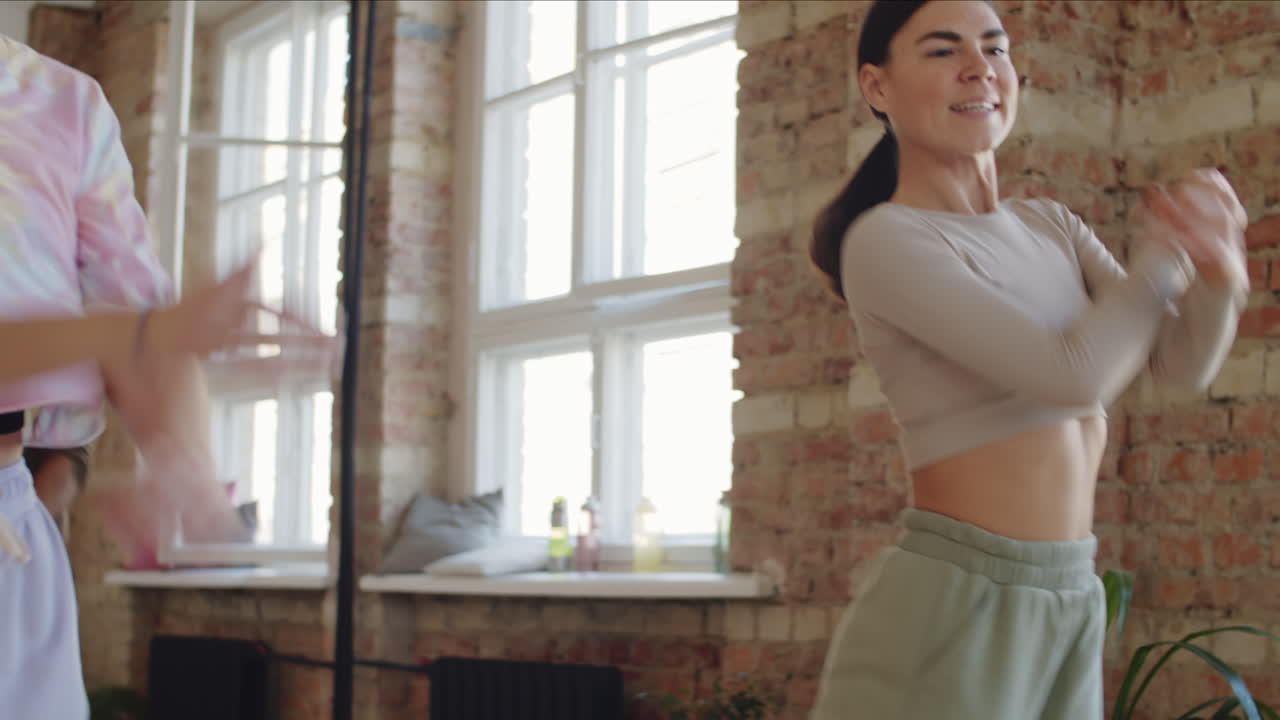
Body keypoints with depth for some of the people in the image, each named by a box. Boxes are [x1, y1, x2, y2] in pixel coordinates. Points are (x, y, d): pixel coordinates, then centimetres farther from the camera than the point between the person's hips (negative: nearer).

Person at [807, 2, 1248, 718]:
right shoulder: (886, 241, -14)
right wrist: (1168, 239, -7)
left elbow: (1185, 359, 2)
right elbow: (1077, 374, -20)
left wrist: (1218, 267, -18)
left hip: (1071, 605, 7)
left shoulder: (1051, 227, 10)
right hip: (953, 607, -7)